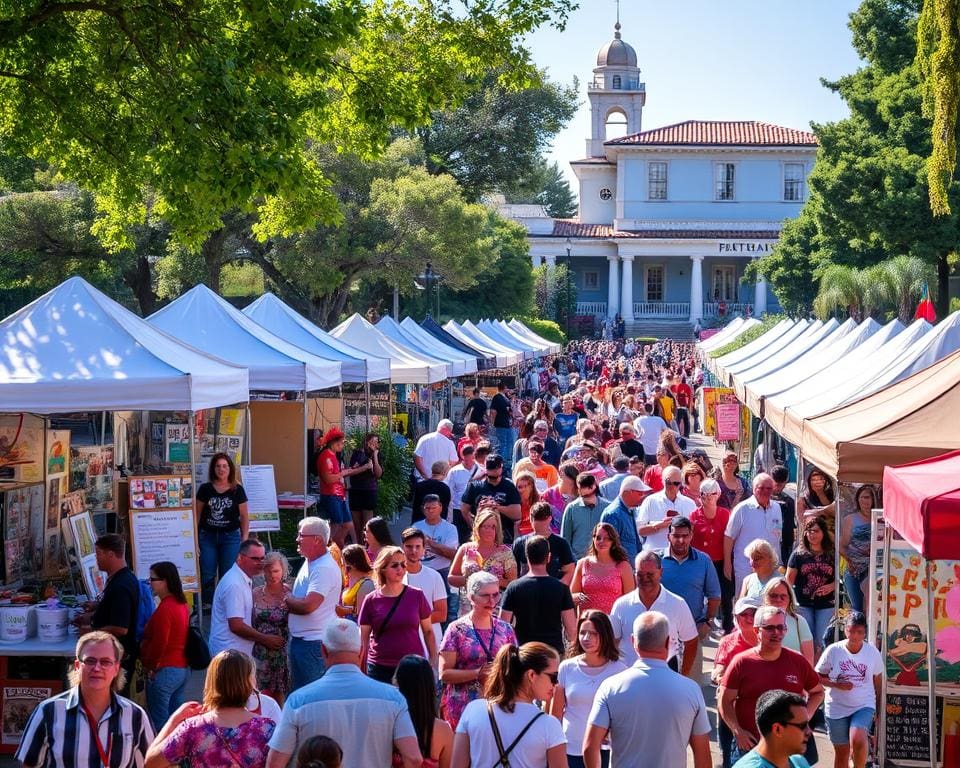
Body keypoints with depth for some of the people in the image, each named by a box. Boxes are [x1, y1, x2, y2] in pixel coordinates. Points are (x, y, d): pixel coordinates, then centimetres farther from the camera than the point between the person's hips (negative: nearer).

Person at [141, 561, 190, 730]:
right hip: (183, 669, 9)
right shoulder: (181, 604, 11)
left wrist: (150, 667, -5)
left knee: (159, 722, -4)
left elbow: (159, 644, -19)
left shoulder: (164, 609, -17)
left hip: (165, 671, -9)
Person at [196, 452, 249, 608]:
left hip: (231, 536, -1)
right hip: (207, 536, 1)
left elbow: (244, 515, 3)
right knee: (207, 574, 2)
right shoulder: (205, 489, 1)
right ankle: (206, 603, 13)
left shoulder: (237, 490, -1)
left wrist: (245, 538, -2)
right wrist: (194, 537, 1)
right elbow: (197, 513, 5)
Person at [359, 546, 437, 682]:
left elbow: (428, 631, 10)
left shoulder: (416, 596, 3)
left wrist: (433, 661, 3)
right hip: (380, 669, 0)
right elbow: (363, 640, 6)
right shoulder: (372, 600, 2)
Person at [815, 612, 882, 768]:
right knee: (842, 752, 9)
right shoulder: (833, 650, -9)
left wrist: (878, 709, 13)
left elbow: (877, 679, 8)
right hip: (837, 708, 1)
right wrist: (837, 685, -18)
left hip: (864, 706, -1)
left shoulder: (872, 652, -4)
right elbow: (818, 676, -2)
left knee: (858, 741, -27)